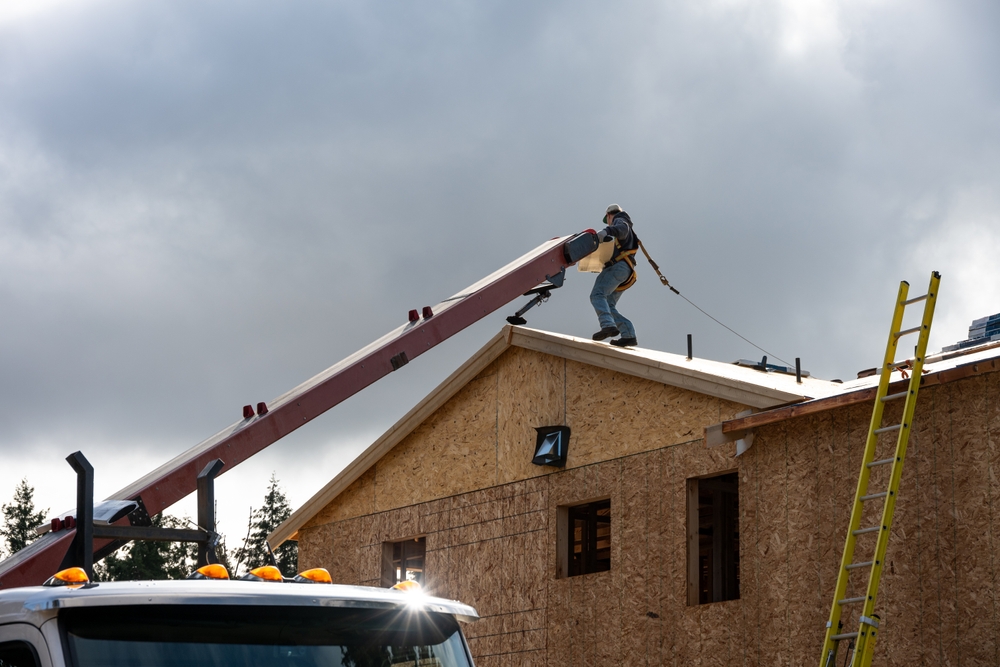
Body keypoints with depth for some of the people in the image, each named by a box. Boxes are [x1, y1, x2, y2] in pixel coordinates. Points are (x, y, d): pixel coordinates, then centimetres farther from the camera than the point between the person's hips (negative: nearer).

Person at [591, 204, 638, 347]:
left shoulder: (620, 221, 10)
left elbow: (622, 229, -15)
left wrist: (607, 231, -34)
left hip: (618, 266, -10)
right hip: (626, 271, 10)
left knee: (597, 295, -24)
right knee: (609, 306, 4)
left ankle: (608, 325, -45)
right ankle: (629, 334, -9)